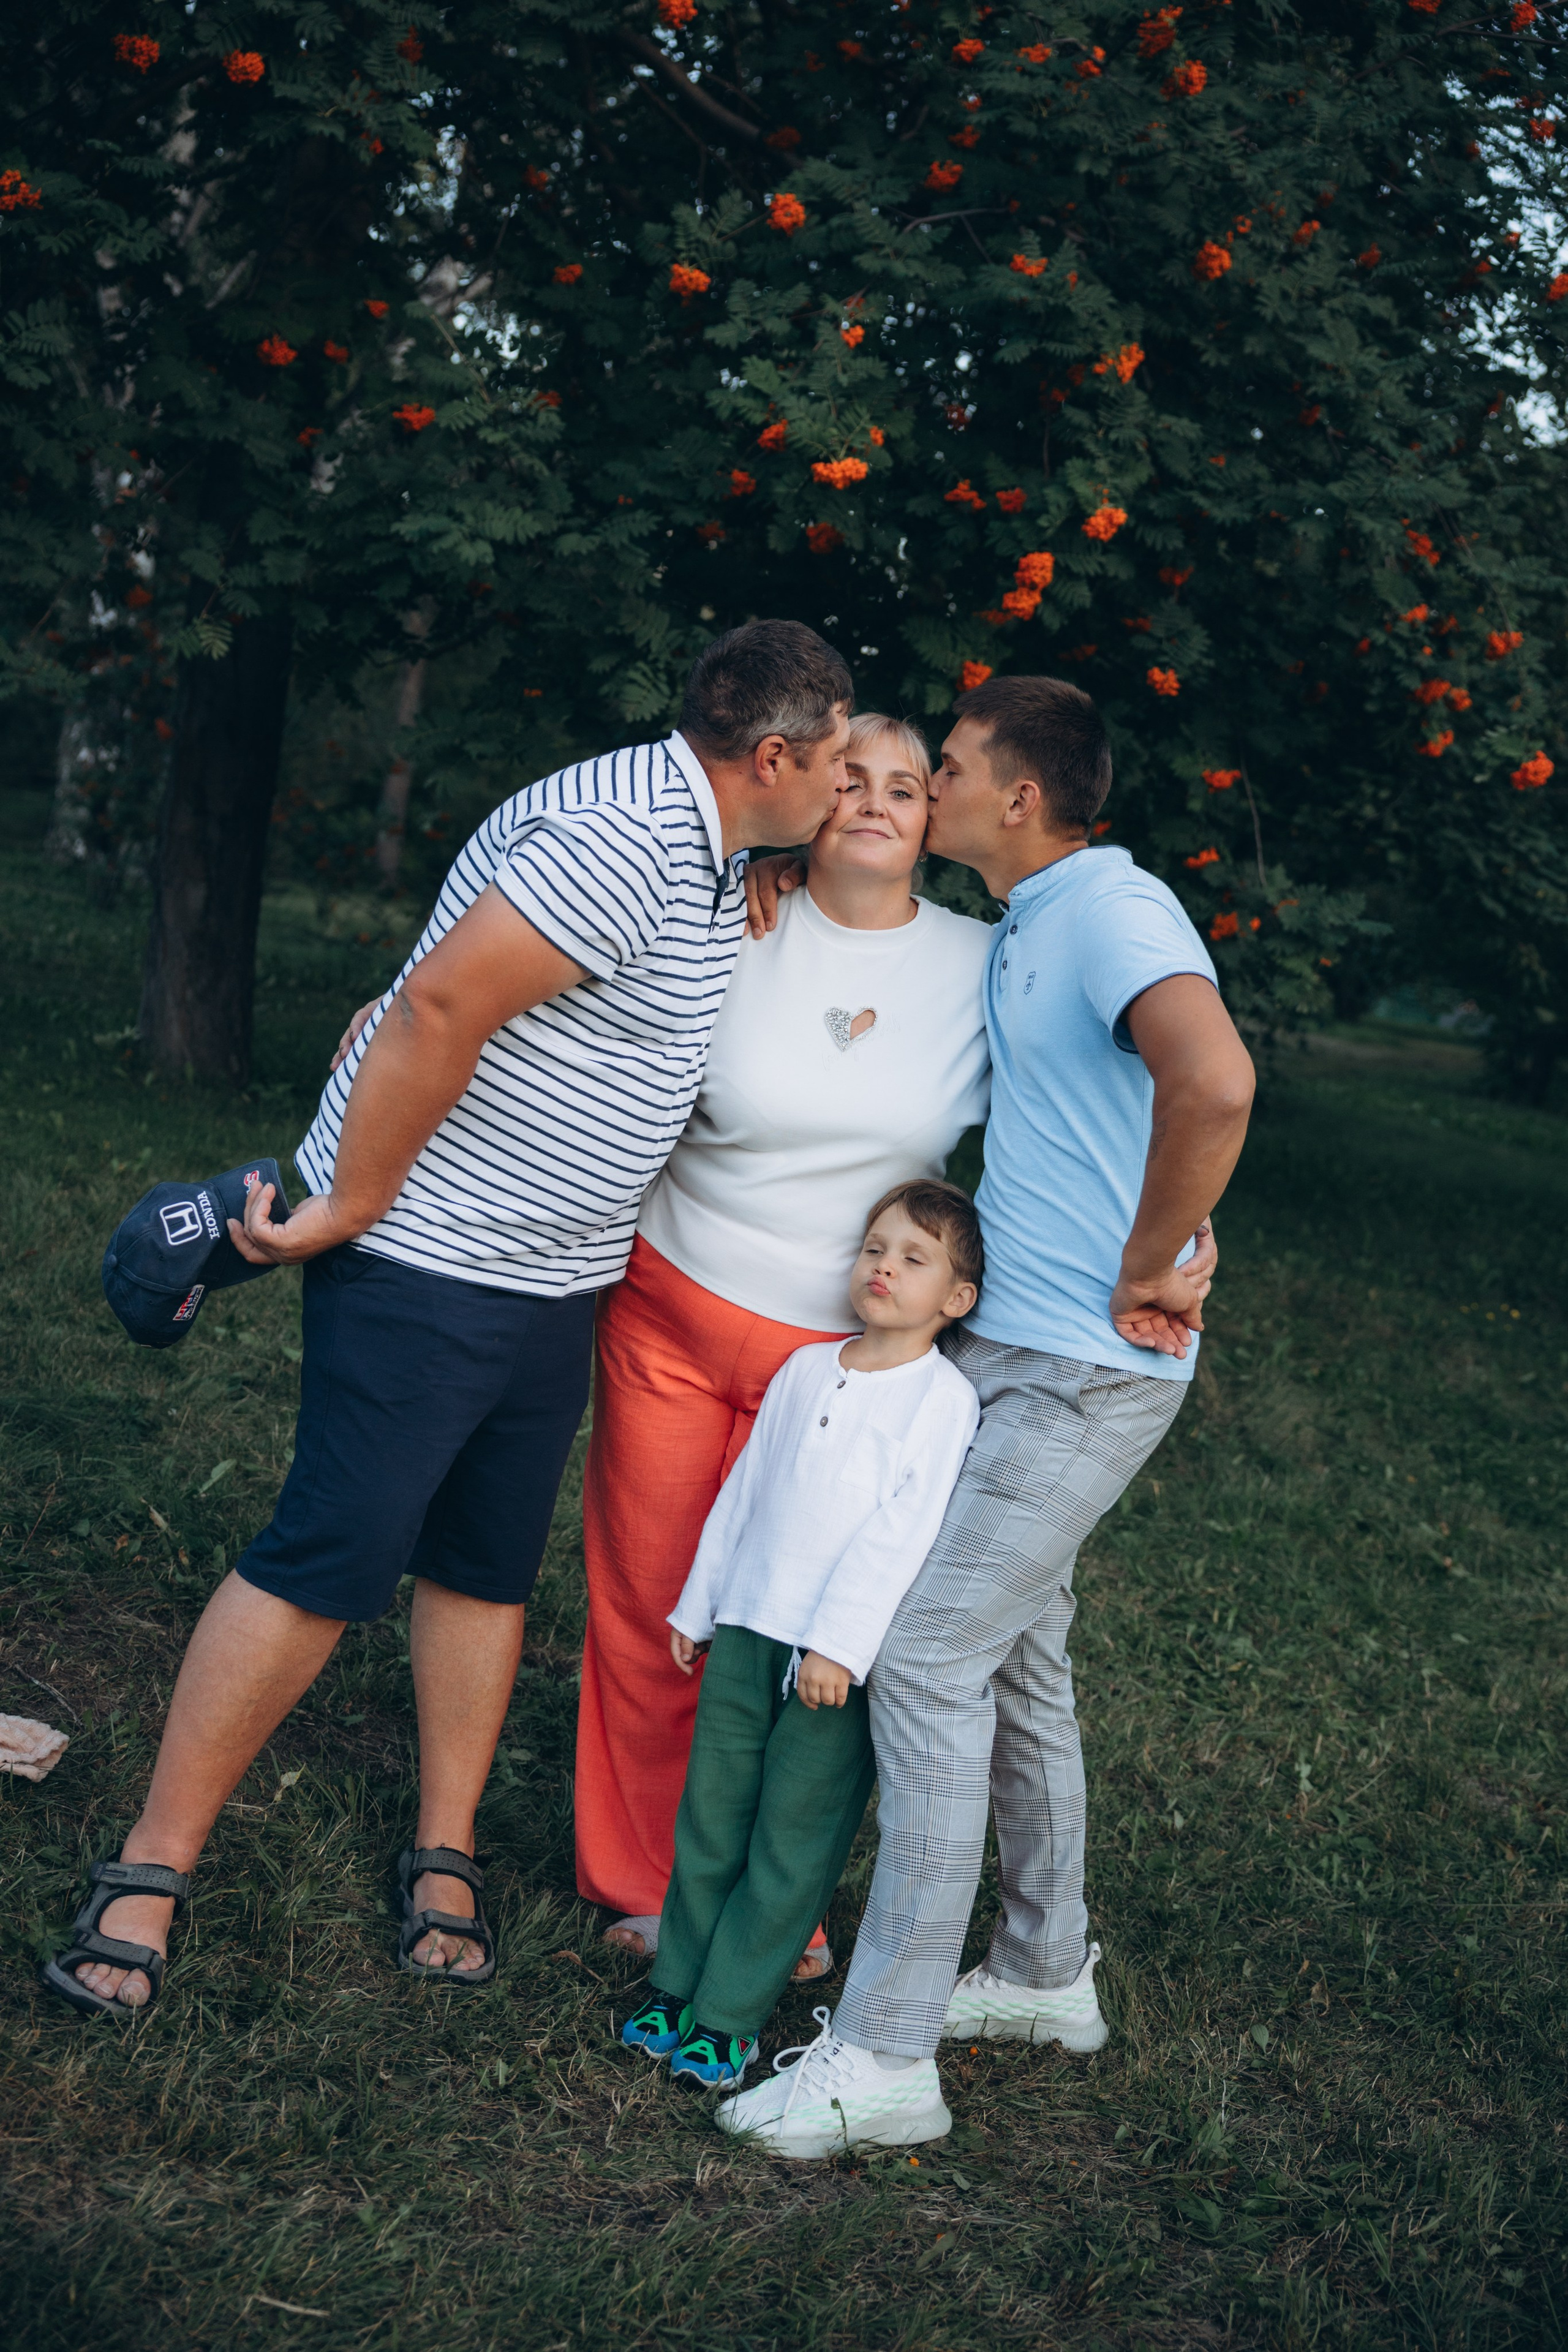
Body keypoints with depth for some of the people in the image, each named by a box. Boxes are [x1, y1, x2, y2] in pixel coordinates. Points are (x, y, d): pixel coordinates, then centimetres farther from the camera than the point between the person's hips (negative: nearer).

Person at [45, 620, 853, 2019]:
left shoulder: (714, 855, 10)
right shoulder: (623, 842, -23)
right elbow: (439, 1005, -27)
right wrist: (350, 1209, -21)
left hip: (557, 1277, 9)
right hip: (427, 1259, -9)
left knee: (491, 1563, 12)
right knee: (333, 1557, -6)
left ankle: (445, 1857, 24)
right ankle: (150, 1869, 6)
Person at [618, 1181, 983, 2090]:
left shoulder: (944, 1399, -8)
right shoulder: (806, 1370, 11)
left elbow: (902, 1532, -15)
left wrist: (838, 1643, -20)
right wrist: (699, 1603, 19)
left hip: (844, 1656, -5)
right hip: (746, 1632, 5)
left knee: (793, 1838, 3)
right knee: (711, 1815, 12)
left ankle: (731, 2013, 14)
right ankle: (678, 1982, 25)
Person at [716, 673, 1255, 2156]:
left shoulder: (1114, 911, -18)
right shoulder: (1020, 929, 14)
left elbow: (1214, 1081, -37)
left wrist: (1153, 1271, -25)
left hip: (1084, 1368, -10)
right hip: (1005, 1341, 10)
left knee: (929, 1656, -11)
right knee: (1018, 1655, 17)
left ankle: (884, 2057, -3)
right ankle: (1046, 1972, 32)